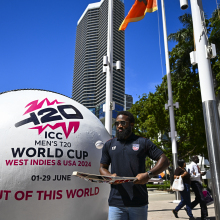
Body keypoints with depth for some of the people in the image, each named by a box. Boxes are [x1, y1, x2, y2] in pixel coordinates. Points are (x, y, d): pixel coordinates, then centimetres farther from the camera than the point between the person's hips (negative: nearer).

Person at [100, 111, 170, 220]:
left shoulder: (143, 142, 4)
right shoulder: (109, 145, 12)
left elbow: (165, 161, 2)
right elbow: (102, 168, 14)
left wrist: (148, 174, -14)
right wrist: (110, 176, -9)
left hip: (139, 202, -1)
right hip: (116, 202, 1)